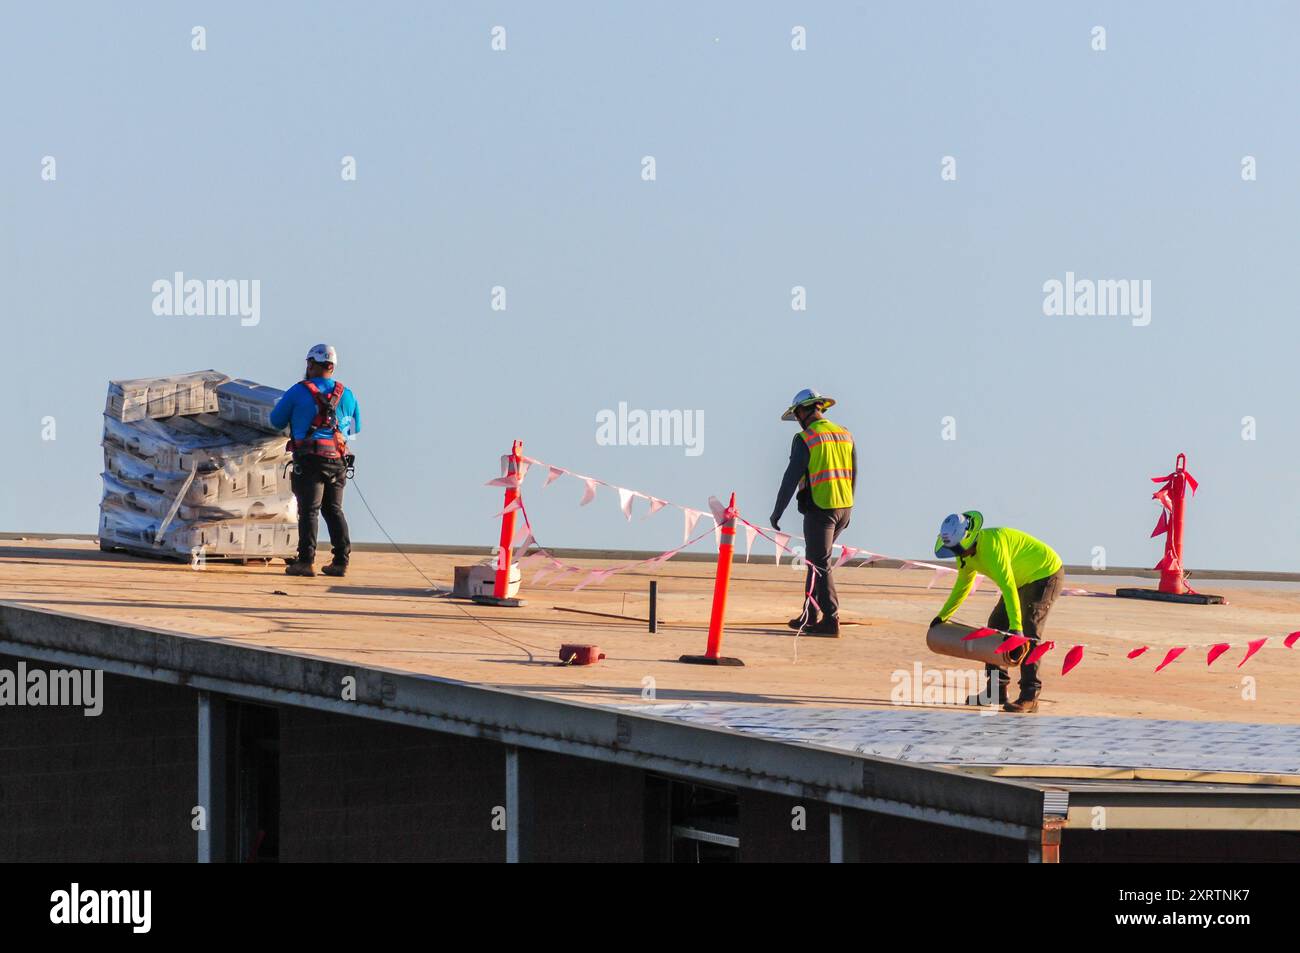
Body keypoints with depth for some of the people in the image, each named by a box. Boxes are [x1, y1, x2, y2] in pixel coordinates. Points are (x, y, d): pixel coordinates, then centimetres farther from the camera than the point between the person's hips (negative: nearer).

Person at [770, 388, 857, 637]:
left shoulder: (805, 439, -10)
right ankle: (810, 616, 21)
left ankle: (831, 621, -8)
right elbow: (853, 475, 14)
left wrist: (777, 511, -3)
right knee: (816, 559, 18)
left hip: (819, 509, -7)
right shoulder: (845, 435, 10)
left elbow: (791, 478, -11)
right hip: (844, 508, 7)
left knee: (819, 564, -3)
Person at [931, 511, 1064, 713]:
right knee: (996, 626, 8)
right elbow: (962, 586, 17)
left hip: (1047, 574, -10)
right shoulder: (967, 552, -3)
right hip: (1025, 580, 10)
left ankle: (1029, 697, -21)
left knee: (1029, 632, -19)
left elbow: (1008, 585, -39)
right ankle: (996, 690, 15)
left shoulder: (991, 543, -32)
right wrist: (943, 616, 21)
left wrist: (1015, 627, -45)